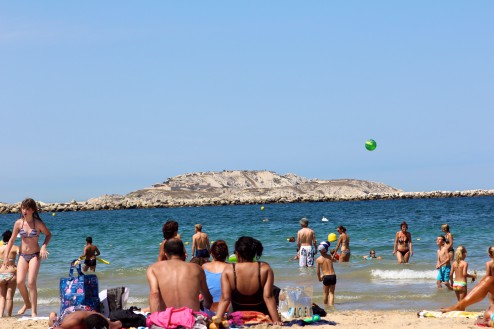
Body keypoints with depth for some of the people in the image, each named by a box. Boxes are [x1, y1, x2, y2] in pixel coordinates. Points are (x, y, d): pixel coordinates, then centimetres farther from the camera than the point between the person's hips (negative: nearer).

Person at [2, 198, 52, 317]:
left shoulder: (38, 223, -9)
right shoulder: (18, 223, -2)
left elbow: (48, 234, 6)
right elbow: (12, 240, 8)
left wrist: (44, 246, -9)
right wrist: (6, 255, 8)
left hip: (35, 255, -3)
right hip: (22, 255, 3)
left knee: (31, 282, -13)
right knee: (20, 282, -7)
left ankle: (34, 311, -4)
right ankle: (27, 304, 20)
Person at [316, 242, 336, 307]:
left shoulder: (318, 259, -4)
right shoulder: (330, 257, 5)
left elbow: (318, 271, -1)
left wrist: (319, 278, 16)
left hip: (326, 277, -2)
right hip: (333, 276, 2)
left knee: (326, 294, 16)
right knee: (331, 293, 11)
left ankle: (326, 306, 29)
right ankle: (331, 306, -1)